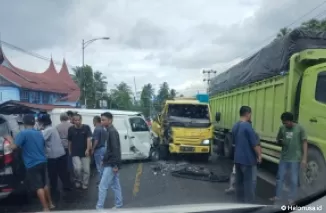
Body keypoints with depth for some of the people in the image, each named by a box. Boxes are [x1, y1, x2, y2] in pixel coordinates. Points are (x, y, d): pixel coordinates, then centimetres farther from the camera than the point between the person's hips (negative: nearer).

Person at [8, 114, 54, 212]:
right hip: (42, 162, 7)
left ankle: (46, 208, 1)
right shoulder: (39, 133, 10)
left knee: (39, 187, -2)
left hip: (32, 164, -7)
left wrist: (10, 140, 4)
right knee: (44, 184, 20)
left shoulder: (23, 133, -11)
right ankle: (50, 204, 29)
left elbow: (14, 147, -14)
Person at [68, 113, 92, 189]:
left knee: (86, 169, 3)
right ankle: (78, 180, 15)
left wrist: (88, 149, -19)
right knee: (78, 168, -13)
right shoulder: (71, 129, -2)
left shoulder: (86, 127, -6)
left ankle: (85, 184, 22)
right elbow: (69, 141, 8)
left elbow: (89, 139, -10)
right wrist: (70, 151, 10)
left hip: (85, 152, 0)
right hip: (75, 153, 0)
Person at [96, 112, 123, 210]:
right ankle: (118, 206, 23)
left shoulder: (112, 132, -17)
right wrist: (105, 160, 20)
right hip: (110, 163, 10)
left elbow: (116, 149, -22)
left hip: (111, 164, -10)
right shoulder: (110, 131, 13)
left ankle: (99, 208, 5)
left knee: (102, 186, -3)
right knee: (116, 185, 15)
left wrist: (115, 165, -23)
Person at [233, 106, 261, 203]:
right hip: (248, 159, -8)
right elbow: (255, 144, -17)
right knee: (250, 183, 0)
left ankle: (240, 201, 22)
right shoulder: (248, 126, -18)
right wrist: (259, 155, -4)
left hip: (237, 158, 8)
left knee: (239, 181, 14)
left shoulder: (235, 126, 8)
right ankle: (248, 203, 5)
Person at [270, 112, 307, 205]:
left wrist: (304, 158, -11)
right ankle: (277, 196, 25)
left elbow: (304, 143, -6)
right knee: (280, 177, 11)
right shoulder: (282, 128, 1)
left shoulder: (300, 128, -9)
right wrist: (281, 142, -11)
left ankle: (291, 199, 20)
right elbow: (278, 140, 13)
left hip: (295, 159, -3)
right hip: (284, 158, 4)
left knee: (294, 180, 6)